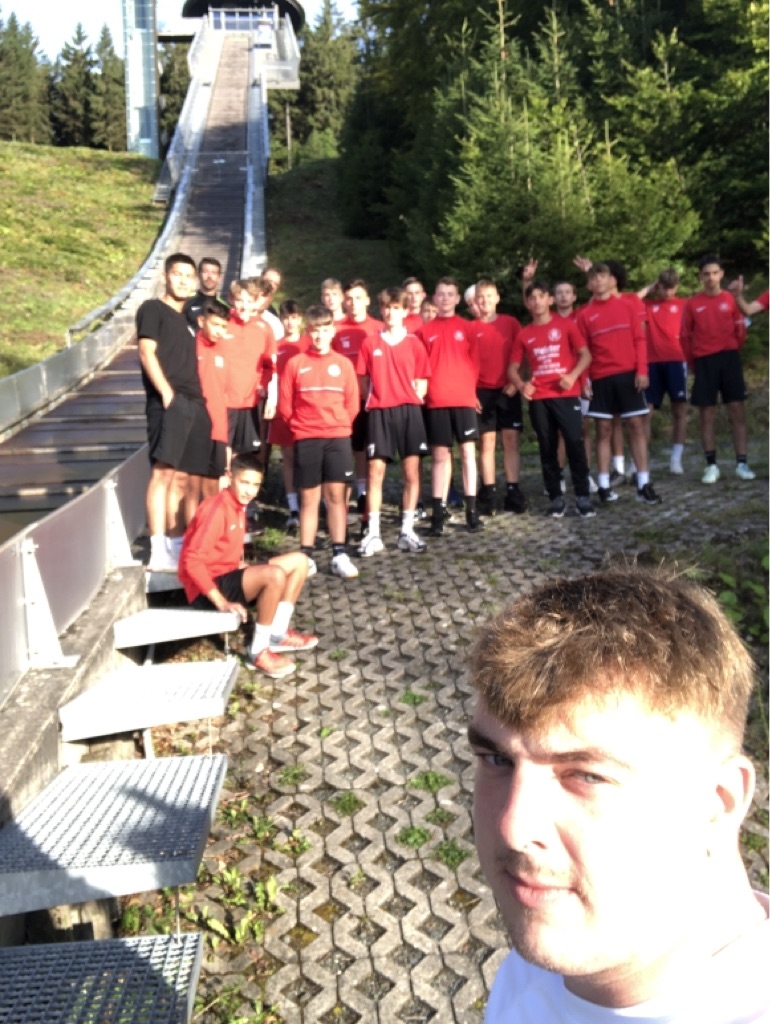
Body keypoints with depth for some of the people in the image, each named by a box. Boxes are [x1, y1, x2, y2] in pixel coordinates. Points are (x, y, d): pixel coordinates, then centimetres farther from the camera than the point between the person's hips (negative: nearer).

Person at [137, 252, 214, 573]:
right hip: (169, 403, -7)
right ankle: (158, 552, -17)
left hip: (194, 405, 7)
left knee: (180, 477, 7)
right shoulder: (153, 309, 4)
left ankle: (176, 547, 11)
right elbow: (146, 353, -8)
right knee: (163, 472, -14)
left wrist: (200, 401, 13)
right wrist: (166, 393, -17)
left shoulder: (186, 319, 25)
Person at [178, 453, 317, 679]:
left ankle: (277, 635, 9)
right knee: (275, 575, -33)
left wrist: (247, 569, 3)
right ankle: (259, 652, -18)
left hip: (229, 576, 10)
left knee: (299, 561, 7)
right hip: (209, 588, -10)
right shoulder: (216, 509, -20)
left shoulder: (238, 506, 9)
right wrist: (221, 602, -28)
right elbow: (192, 561, -26)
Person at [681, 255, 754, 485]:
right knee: (707, 415, 2)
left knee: (737, 411, -2)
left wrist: (733, 351, 9)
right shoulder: (692, 304, 1)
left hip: (729, 359, 1)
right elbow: (685, 336, 4)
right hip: (704, 362, 0)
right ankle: (711, 466, 9)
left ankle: (741, 463, 3)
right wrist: (694, 362, 4)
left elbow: (740, 329, 8)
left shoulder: (731, 299, 3)